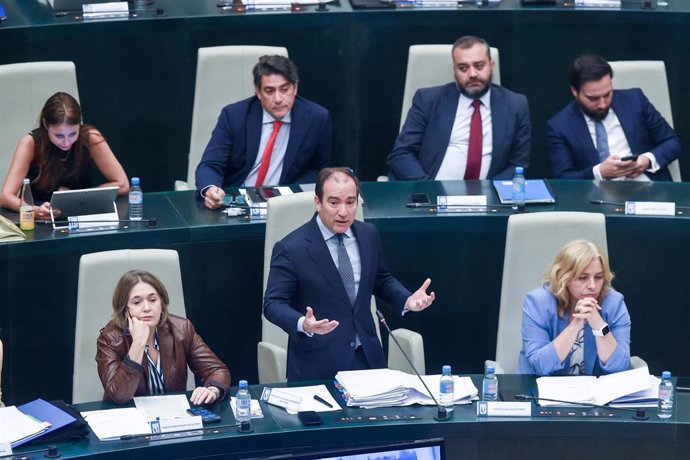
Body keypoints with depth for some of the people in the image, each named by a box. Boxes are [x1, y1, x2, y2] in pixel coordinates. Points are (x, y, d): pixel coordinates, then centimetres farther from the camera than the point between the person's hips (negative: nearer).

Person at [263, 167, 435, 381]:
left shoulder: (368, 235, 7)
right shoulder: (291, 249, -9)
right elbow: (273, 304, -8)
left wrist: (408, 301, 3)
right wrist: (303, 324, -28)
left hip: (367, 356, 4)